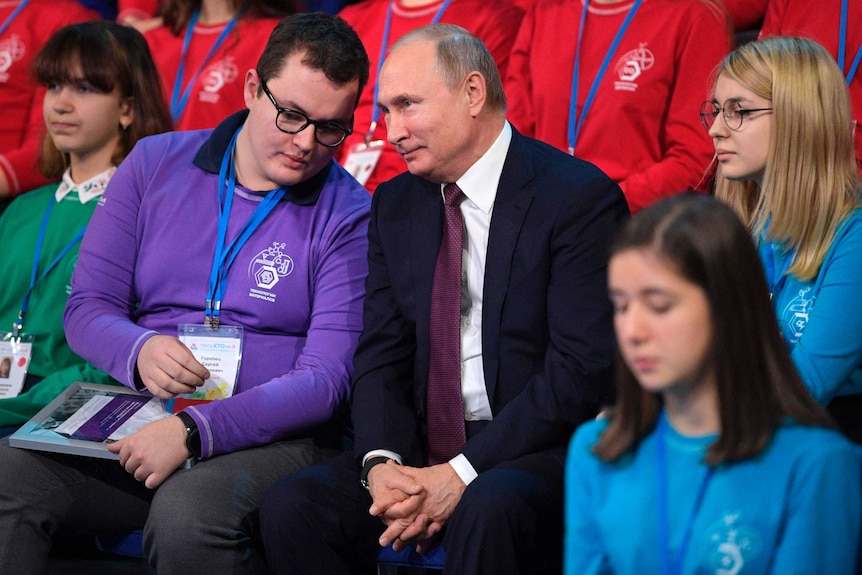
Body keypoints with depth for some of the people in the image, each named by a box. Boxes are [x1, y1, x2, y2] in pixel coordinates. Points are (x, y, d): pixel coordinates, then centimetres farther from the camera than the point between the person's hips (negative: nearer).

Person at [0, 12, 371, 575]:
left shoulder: (348, 216, -1)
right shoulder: (156, 164, 11)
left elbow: (326, 380, -9)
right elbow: (88, 307, 11)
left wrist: (195, 431, -22)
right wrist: (140, 350, -14)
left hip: (272, 439, -3)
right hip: (141, 422, 4)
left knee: (186, 513, -38)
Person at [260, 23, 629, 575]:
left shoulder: (579, 197, -9)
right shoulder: (395, 204, 12)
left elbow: (582, 370, -15)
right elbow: (380, 356, 9)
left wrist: (462, 473, -20)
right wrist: (382, 461, -11)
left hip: (538, 447, -5)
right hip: (422, 446, 5)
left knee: (487, 510, -37)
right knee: (291, 506, -19)